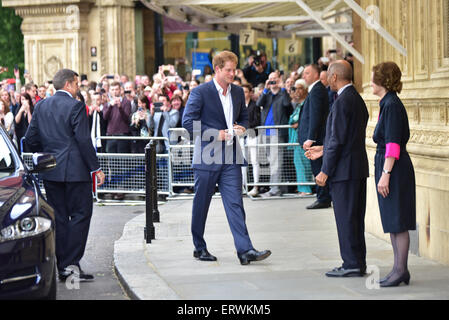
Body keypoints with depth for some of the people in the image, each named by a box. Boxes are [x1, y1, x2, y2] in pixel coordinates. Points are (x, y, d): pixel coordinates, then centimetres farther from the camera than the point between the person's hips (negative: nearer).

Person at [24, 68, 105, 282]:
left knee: (58, 217, 9)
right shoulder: (75, 107, -11)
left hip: (49, 171, 6)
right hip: (75, 170, -6)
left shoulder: (41, 106, 9)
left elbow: (30, 138, 10)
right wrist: (96, 168, -9)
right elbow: (84, 140, -14)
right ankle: (71, 264, -6)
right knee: (80, 215, 0)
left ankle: (62, 267, 9)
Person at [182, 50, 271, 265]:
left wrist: (242, 127, 2)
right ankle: (199, 247, 21)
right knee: (201, 203, 7)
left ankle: (245, 250, -11)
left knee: (235, 203, -4)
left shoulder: (238, 92, 11)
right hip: (207, 157, -4)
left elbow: (244, 116, 25)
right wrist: (215, 134, -15)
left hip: (230, 158, 4)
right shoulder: (200, 92, -6)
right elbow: (188, 121, -10)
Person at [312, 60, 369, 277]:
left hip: (344, 170, -10)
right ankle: (359, 263, 17)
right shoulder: (358, 99, 14)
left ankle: (352, 265, -2)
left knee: (345, 218, -5)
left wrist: (325, 171, -14)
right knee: (356, 218, 13)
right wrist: (323, 150, 26)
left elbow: (338, 140, -18)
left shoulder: (342, 102, -15)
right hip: (359, 168, 10)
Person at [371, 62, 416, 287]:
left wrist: (385, 174, -22)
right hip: (389, 167, 10)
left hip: (394, 169, -10)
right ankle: (399, 269, 18)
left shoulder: (392, 105, -16)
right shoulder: (388, 104, 14)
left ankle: (401, 270, -1)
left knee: (398, 222, -5)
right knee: (392, 222, 13)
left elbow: (393, 144, -21)